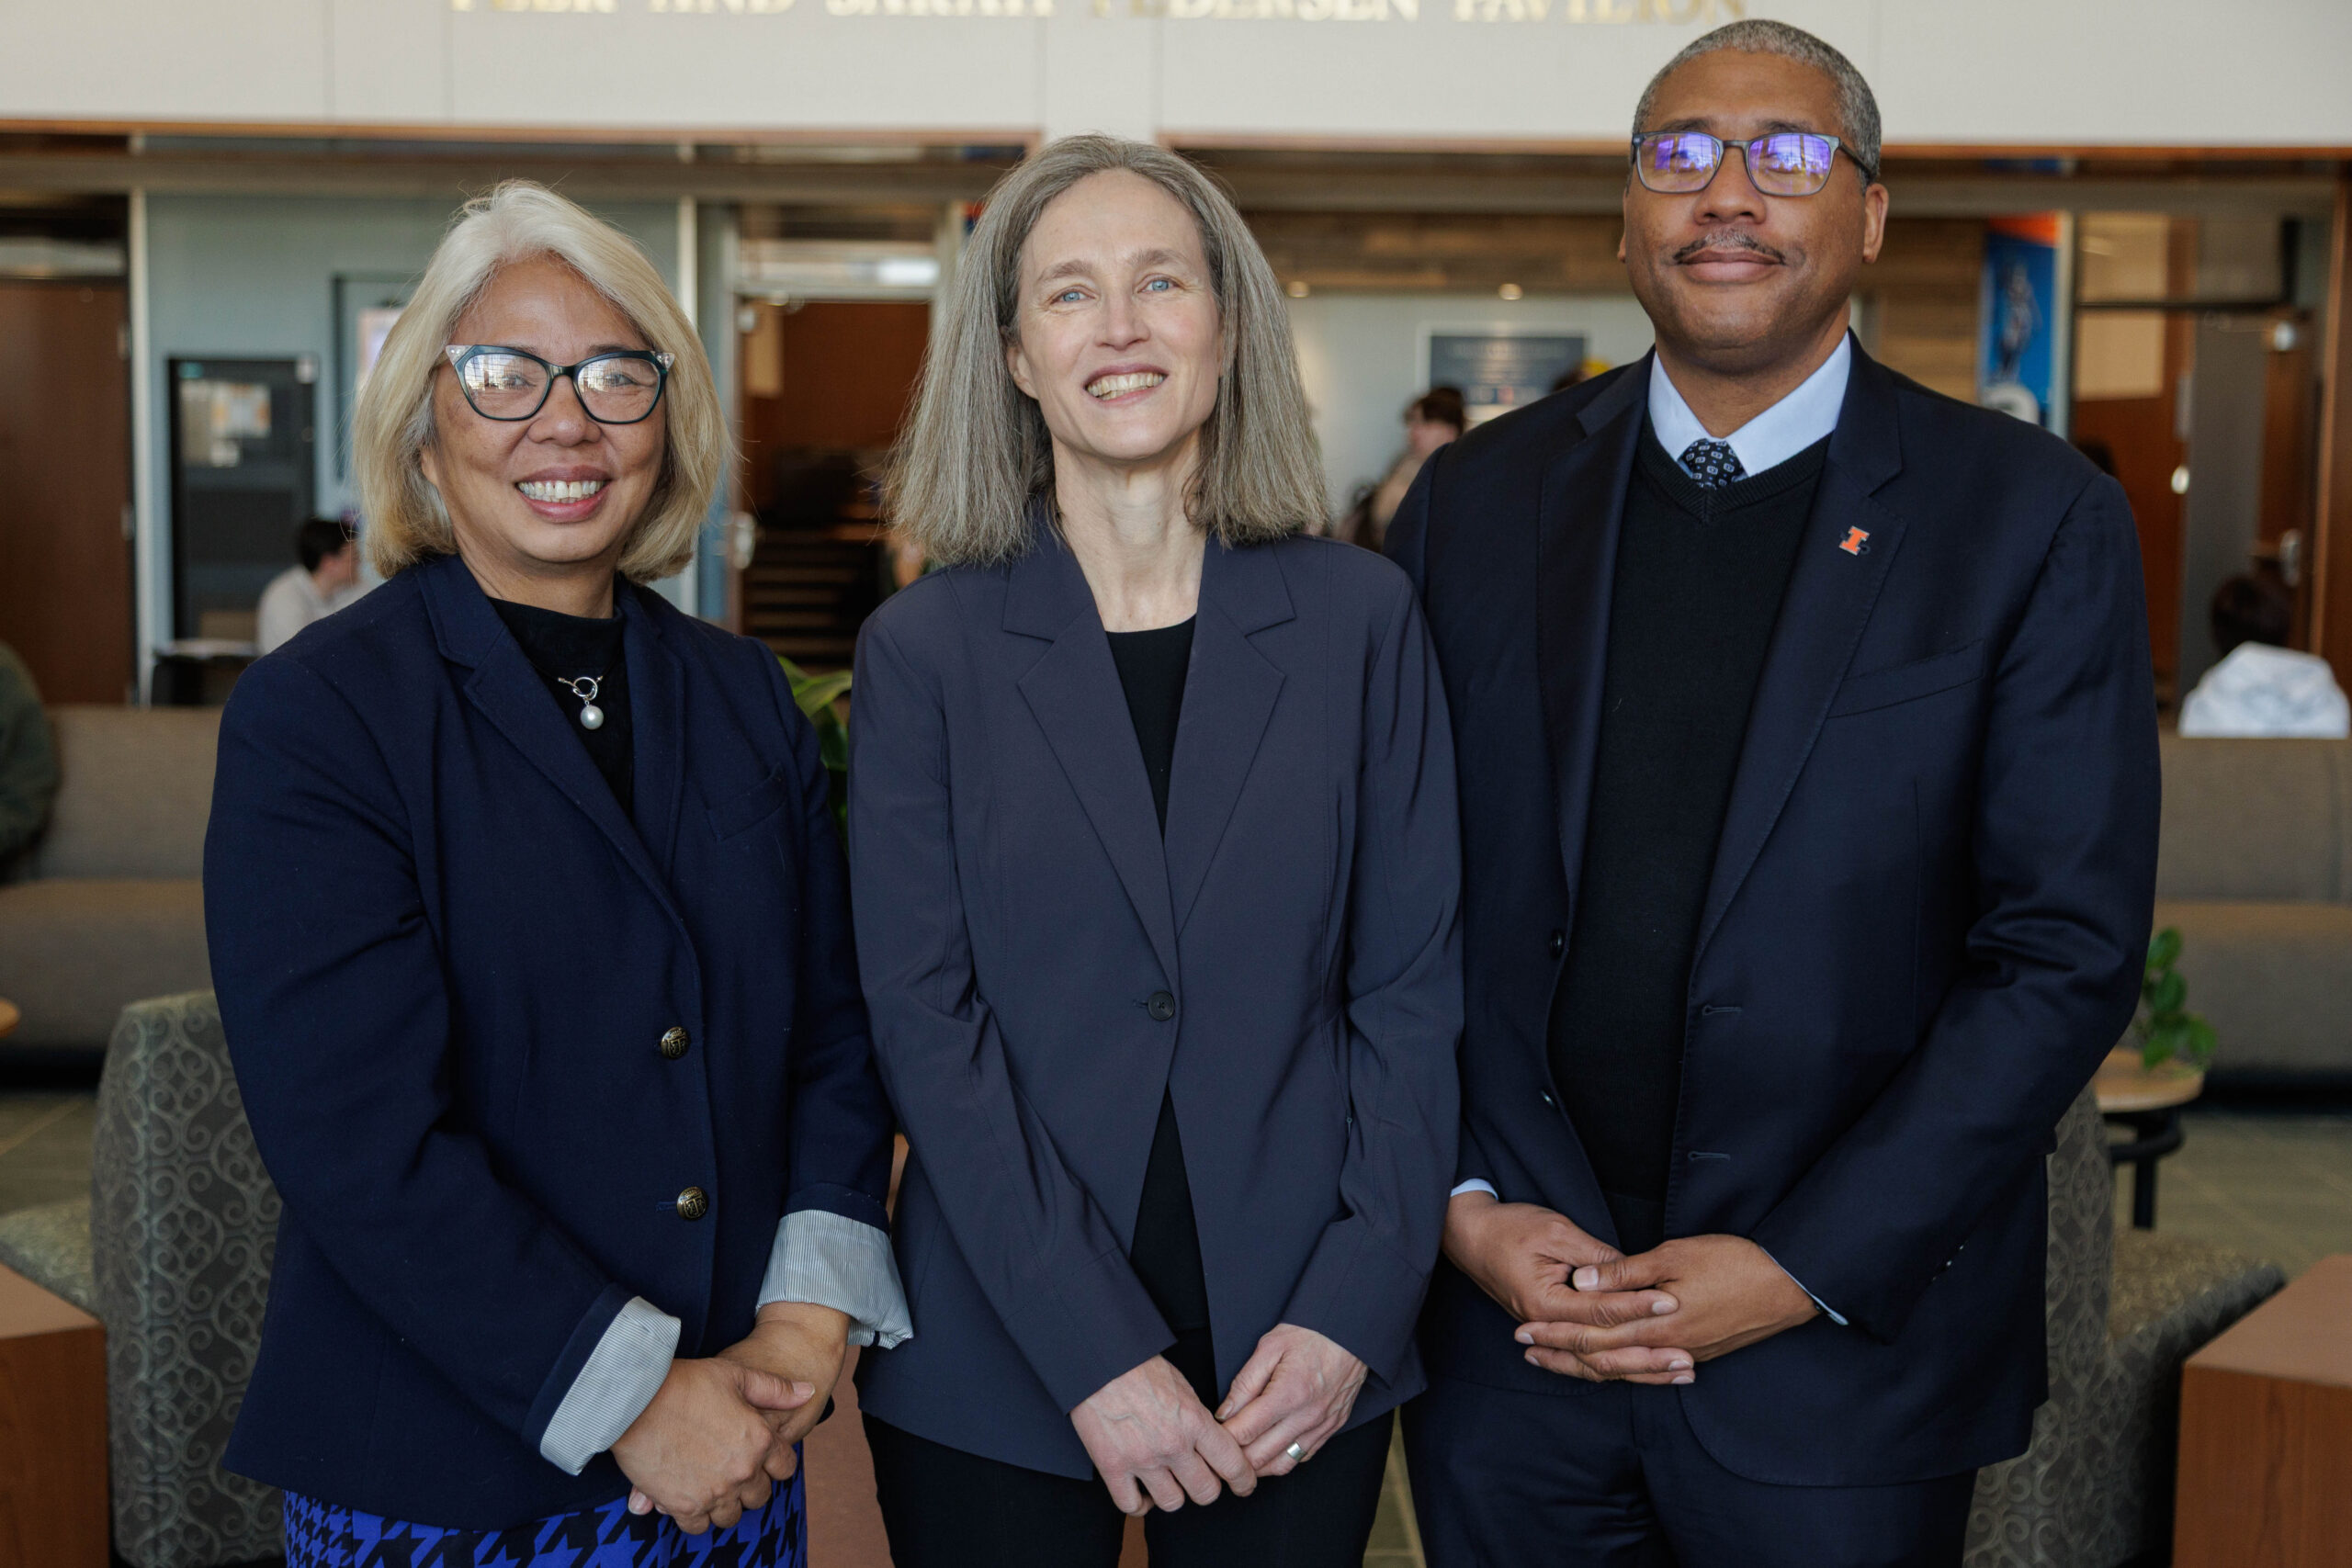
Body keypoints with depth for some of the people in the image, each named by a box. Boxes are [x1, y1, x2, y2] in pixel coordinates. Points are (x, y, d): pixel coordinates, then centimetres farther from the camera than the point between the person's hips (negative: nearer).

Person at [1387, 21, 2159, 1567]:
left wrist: (1805, 1267, -12)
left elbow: (2069, 946, -8)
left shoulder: (2035, 521, -4)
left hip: (1841, 1346, -2)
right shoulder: (1478, 500, 3)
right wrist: (1467, 1204, -7)